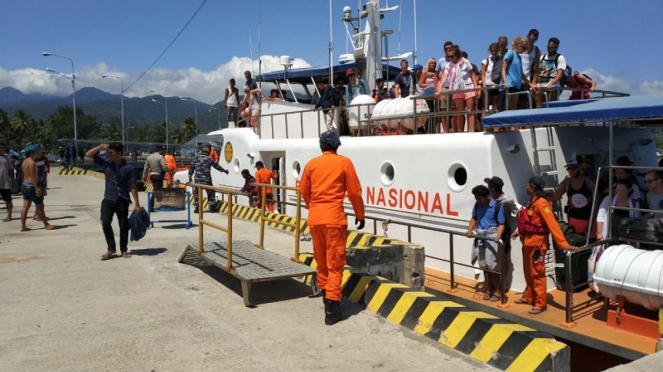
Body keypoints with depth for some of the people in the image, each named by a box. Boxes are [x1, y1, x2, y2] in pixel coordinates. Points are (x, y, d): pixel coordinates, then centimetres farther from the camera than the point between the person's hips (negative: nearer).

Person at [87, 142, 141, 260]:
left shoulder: (128, 168, -9)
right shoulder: (106, 162, 2)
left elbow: (133, 187, -7)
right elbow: (88, 154, 2)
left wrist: (137, 204, -9)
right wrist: (100, 147, -15)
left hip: (122, 201, -2)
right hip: (108, 199, 3)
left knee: (123, 226, 5)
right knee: (105, 223, -9)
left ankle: (124, 250, 20)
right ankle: (111, 249, 6)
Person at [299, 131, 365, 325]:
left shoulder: (311, 163, 8)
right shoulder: (344, 162, -1)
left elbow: (304, 190, 16)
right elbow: (354, 192, -1)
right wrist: (360, 215, 12)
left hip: (314, 218, 4)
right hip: (334, 218, -4)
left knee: (321, 261, 19)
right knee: (335, 263, -1)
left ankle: (325, 296, 31)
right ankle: (331, 310, -5)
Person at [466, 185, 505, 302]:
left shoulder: (497, 206, -13)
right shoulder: (477, 205, 3)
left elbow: (501, 224, -12)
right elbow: (474, 218, 16)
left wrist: (498, 237, -27)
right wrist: (470, 230, -1)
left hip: (492, 236, -6)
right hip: (480, 236, 6)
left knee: (492, 265, -8)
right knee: (484, 265, 11)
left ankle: (497, 291, 6)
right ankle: (488, 290, 23)